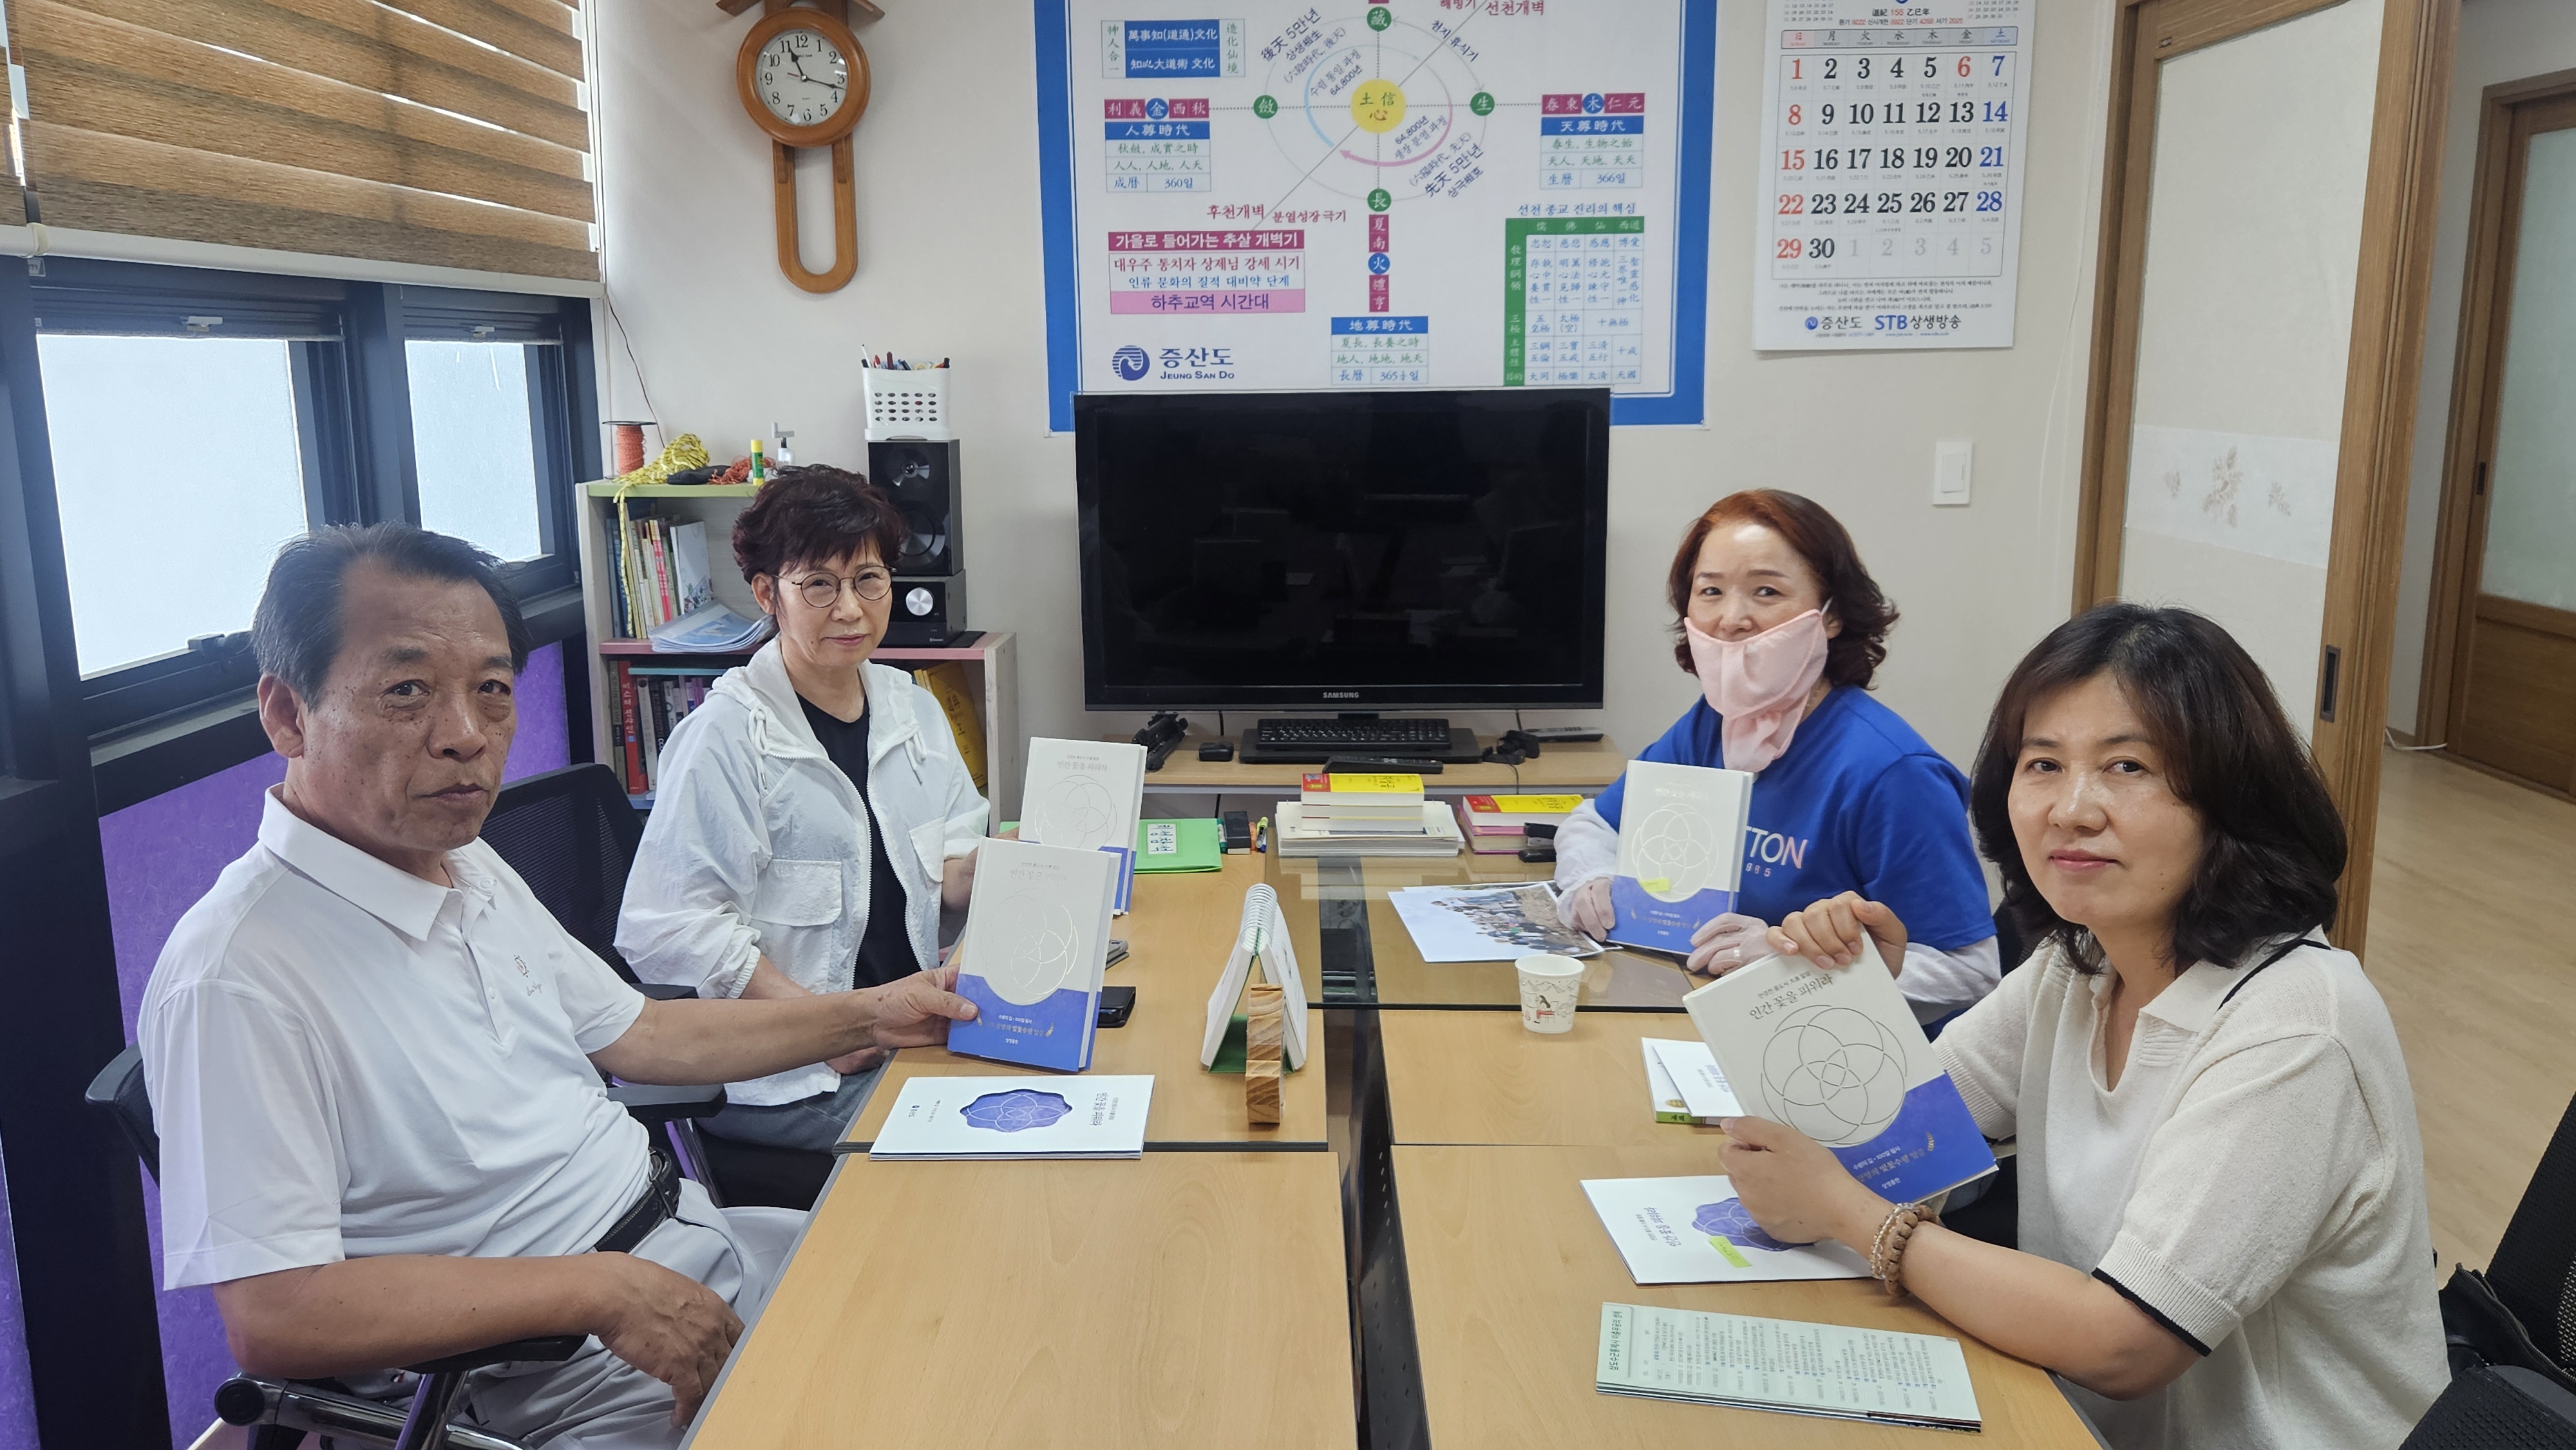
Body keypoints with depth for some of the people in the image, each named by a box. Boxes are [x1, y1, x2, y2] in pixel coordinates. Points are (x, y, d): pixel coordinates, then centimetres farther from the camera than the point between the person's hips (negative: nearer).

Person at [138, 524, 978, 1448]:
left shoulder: (474, 868, 8)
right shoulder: (239, 978, -22)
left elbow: (629, 1033, 18)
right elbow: (270, 1318, -26)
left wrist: (866, 1018, 12)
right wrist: (604, 1293, -24)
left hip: (686, 1236, 9)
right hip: (563, 1376, -9)